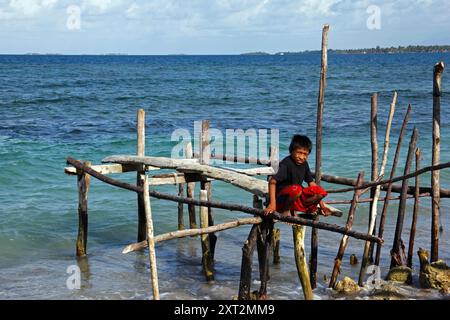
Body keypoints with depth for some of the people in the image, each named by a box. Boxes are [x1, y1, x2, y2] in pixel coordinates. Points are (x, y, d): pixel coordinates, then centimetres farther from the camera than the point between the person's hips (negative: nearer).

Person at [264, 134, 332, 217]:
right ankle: (285, 211, -11)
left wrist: (322, 205, 9)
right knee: (296, 189, -38)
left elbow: (311, 183, 12)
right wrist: (272, 204, -31)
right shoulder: (286, 163, -18)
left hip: (296, 198, 7)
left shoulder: (304, 164, 5)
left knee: (321, 191, -12)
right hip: (282, 198, -7)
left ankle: (294, 210, 1)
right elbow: (272, 181, -24)